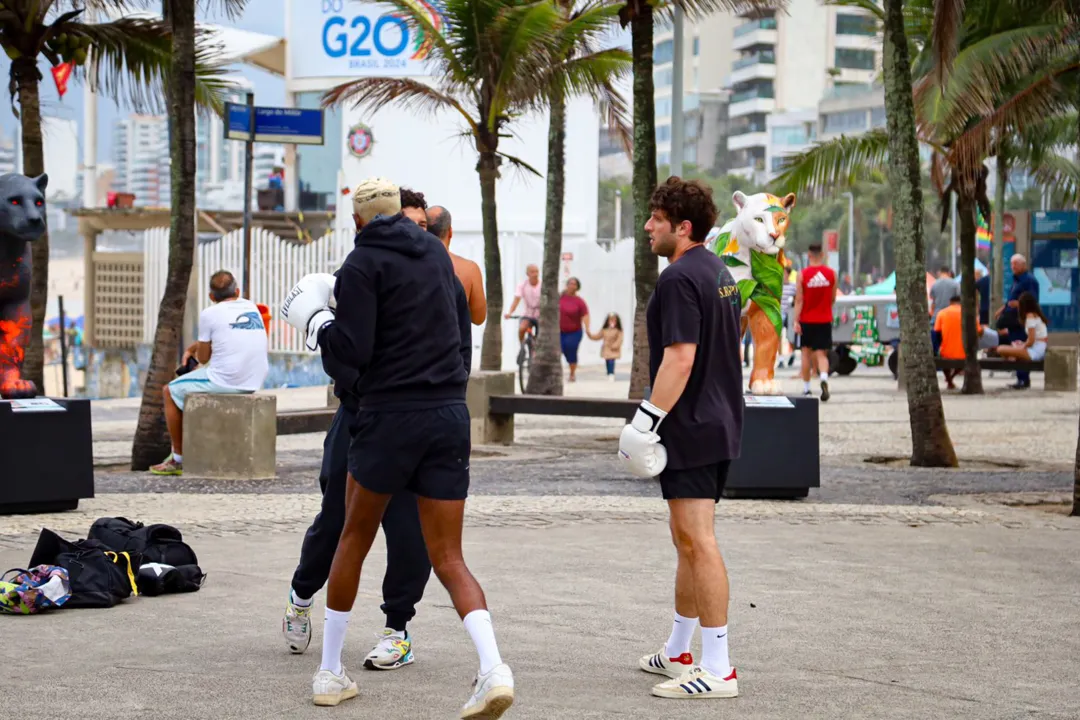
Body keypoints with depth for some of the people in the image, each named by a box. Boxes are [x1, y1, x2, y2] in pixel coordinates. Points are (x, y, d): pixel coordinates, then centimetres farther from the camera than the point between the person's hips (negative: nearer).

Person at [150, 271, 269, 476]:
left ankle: (179, 458, 17)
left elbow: (203, 357, 3)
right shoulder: (251, 307, 13)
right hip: (255, 382, 7)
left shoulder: (209, 314, -5)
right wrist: (191, 348, 24)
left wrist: (195, 351, 25)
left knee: (170, 391, 15)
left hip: (225, 380, -7)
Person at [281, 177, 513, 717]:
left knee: (354, 540, 16)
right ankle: (492, 669, -20)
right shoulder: (436, 255, 14)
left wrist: (313, 319, 7)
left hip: (389, 417, -4)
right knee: (448, 558, 3)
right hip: (450, 413, 4)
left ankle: (330, 672, 23)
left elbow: (349, 352, -11)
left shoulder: (363, 263, -5)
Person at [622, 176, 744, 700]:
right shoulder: (719, 273, 14)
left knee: (697, 542, -9)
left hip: (690, 428, -11)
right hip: (722, 425, 11)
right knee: (688, 539, 19)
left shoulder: (679, 279, -16)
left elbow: (680, 358, -24)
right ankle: (678, 652, 30)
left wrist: (647, 419, -22)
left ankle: (717, 669, -8)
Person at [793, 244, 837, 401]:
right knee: (821, 354, 2)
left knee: (806, 352, 13)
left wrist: (796, 321, -9)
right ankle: (824, 378, -27)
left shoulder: (802, 274, -7)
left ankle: (806, 388, 17)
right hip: (825, 320, 1)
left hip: (807, 319, -1)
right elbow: (833, 299, 7)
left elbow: (799, 300, -10)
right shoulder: (831, 273, -1)